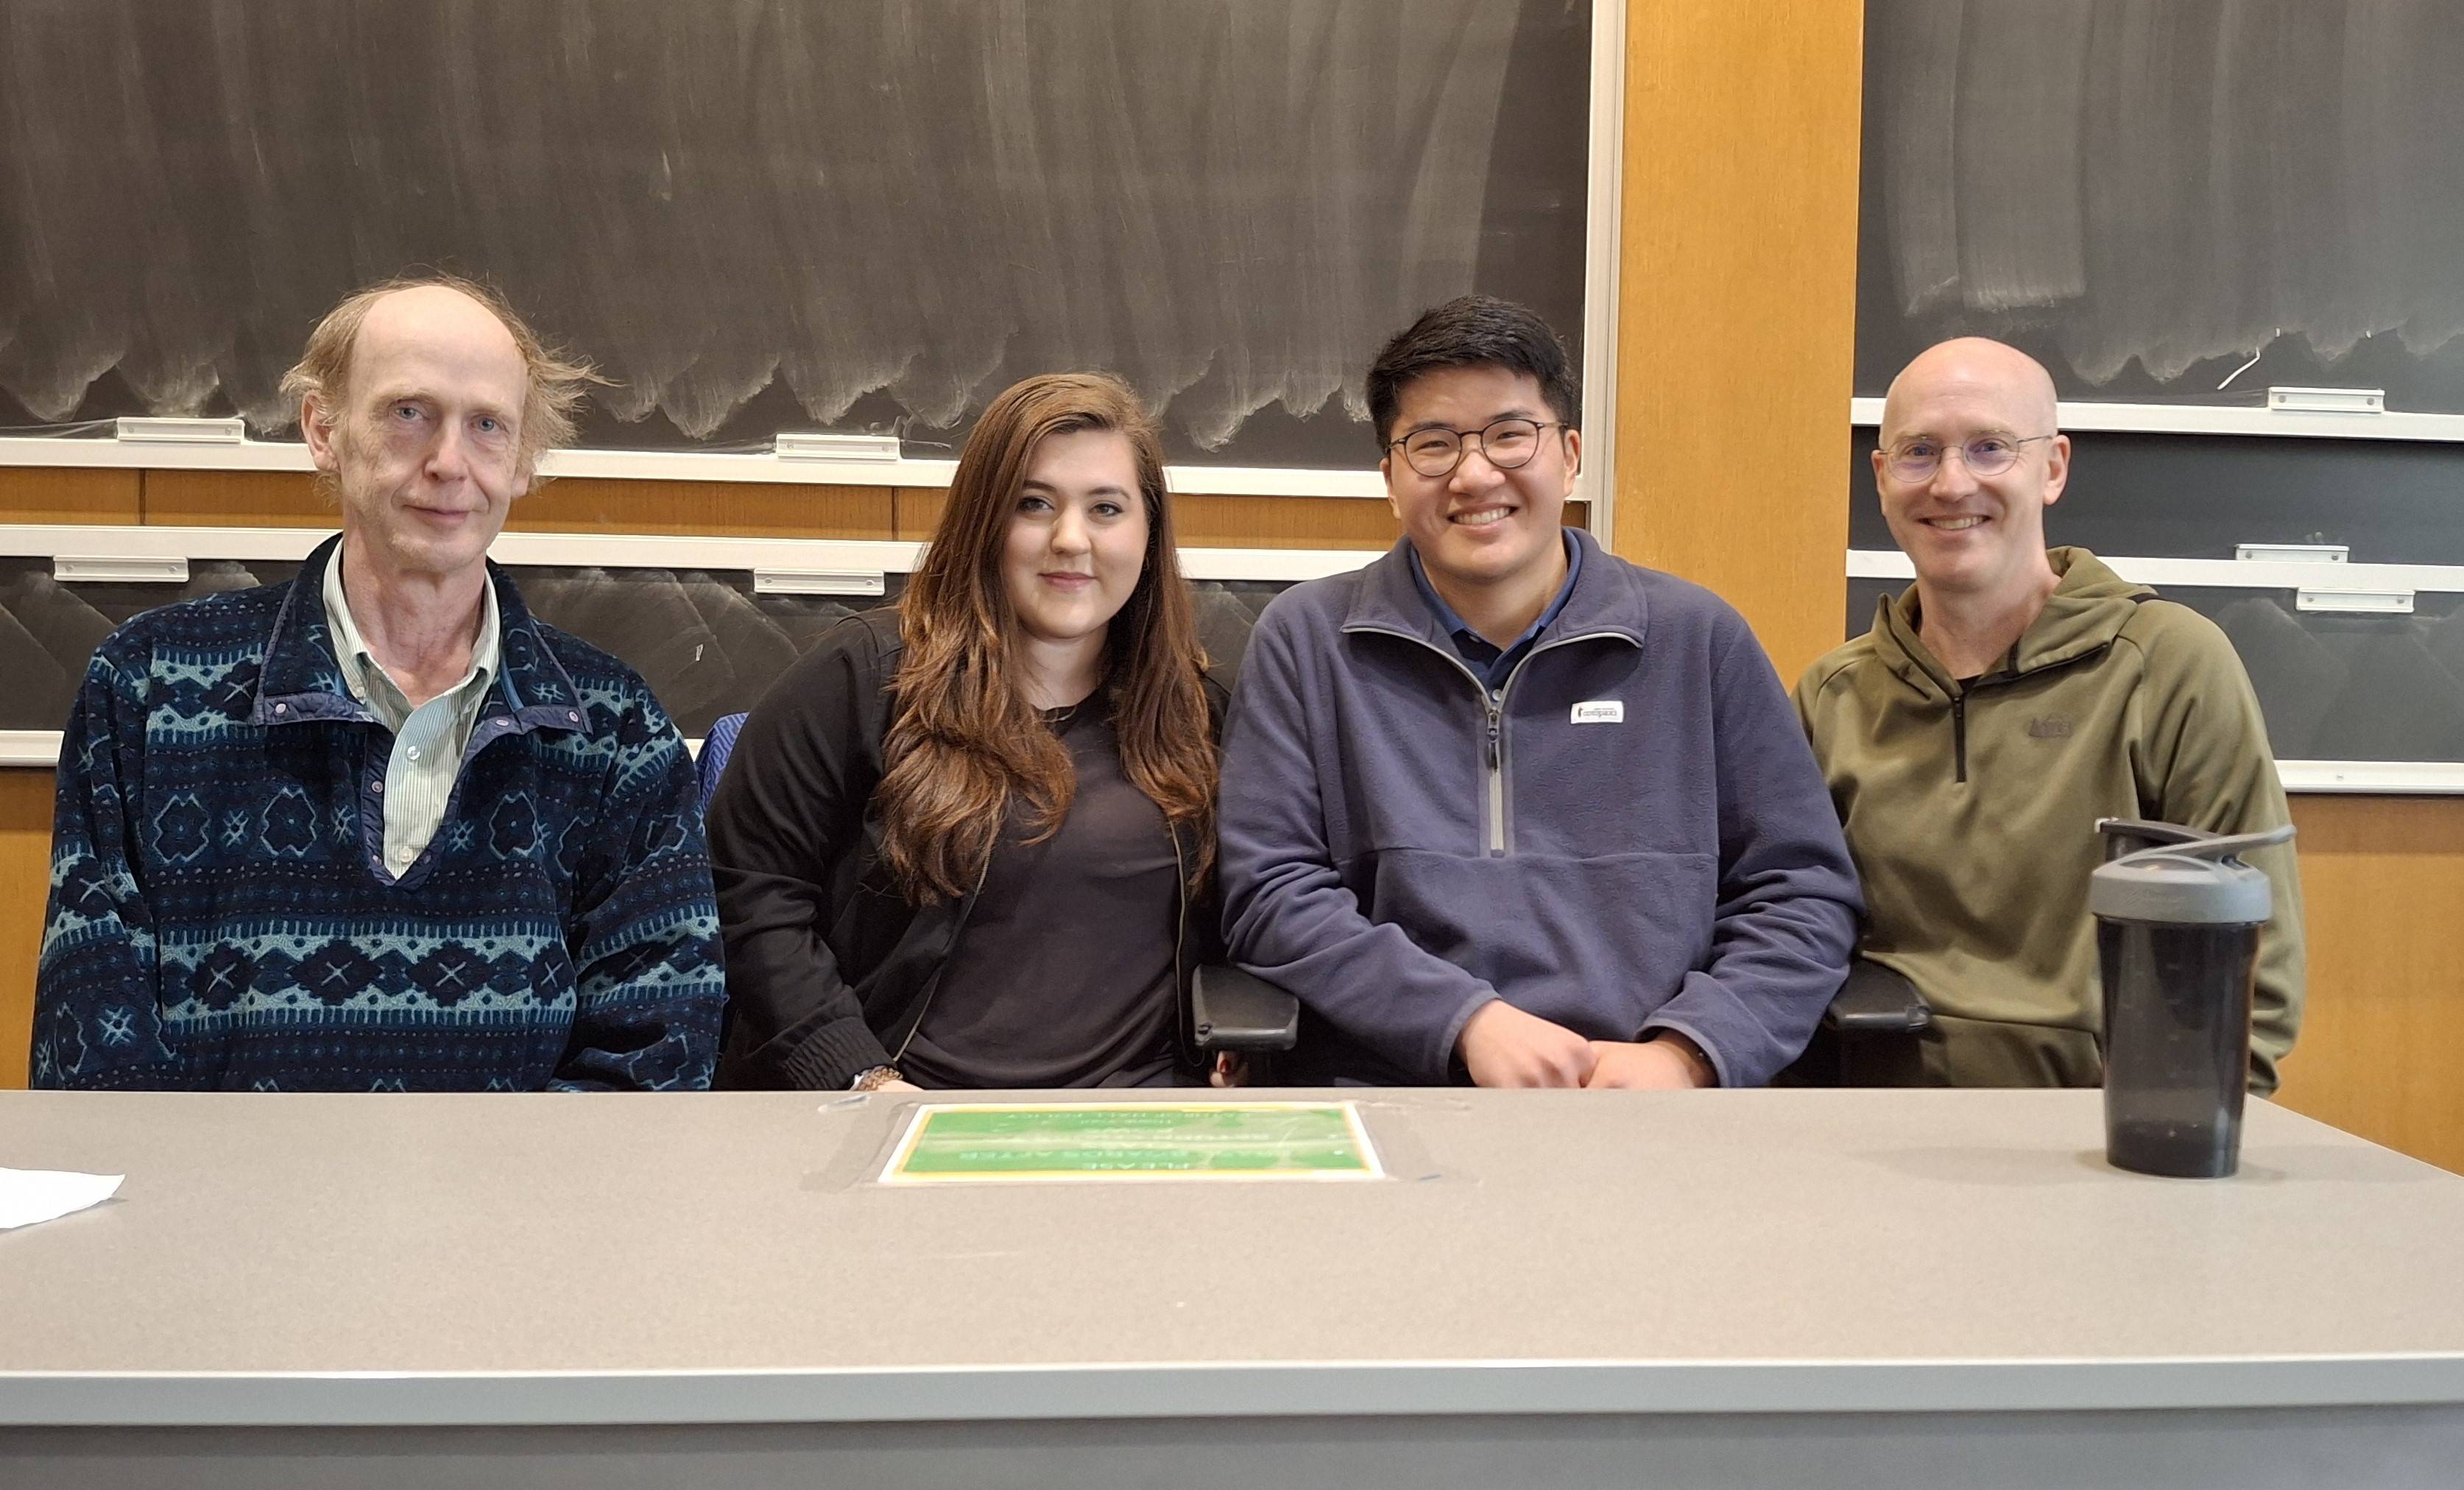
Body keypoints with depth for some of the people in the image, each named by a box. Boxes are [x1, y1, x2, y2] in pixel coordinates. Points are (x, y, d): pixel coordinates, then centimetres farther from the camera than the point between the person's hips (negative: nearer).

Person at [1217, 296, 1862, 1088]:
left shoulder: (1698, 641, 12)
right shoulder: (1305, 641, 10)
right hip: (1385, 1106, -1)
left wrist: (1683, 1054, -6)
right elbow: (1271, 894, 2)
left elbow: (1803, 894, 11)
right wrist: (1471, 1022, -10)